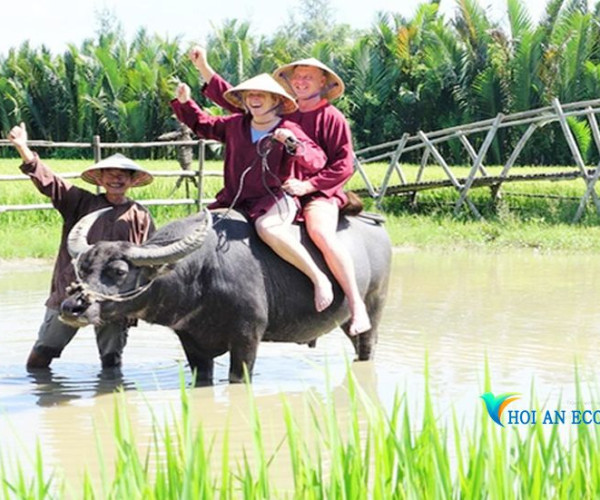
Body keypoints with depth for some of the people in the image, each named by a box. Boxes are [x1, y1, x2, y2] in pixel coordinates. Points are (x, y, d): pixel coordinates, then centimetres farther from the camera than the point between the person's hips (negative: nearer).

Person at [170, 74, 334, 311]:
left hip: (275, 199, -6)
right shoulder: (235, 125, 12)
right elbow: (202, 123, 27)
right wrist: (184, 103, 13)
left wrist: (294, 145, -29)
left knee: (267, 228, -37)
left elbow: (317, 160, -13)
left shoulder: (289, 131, -3)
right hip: (234, 200, 6)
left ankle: (319, 278, -30)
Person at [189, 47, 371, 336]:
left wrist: (308, 185, -16)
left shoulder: (332, 117, 1)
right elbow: (233, 100, 19)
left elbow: (345, 165, -5)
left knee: (321, 233, -36)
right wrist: (203, 68, 13)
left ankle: (357, 308, -32)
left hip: (319, 193, -6)